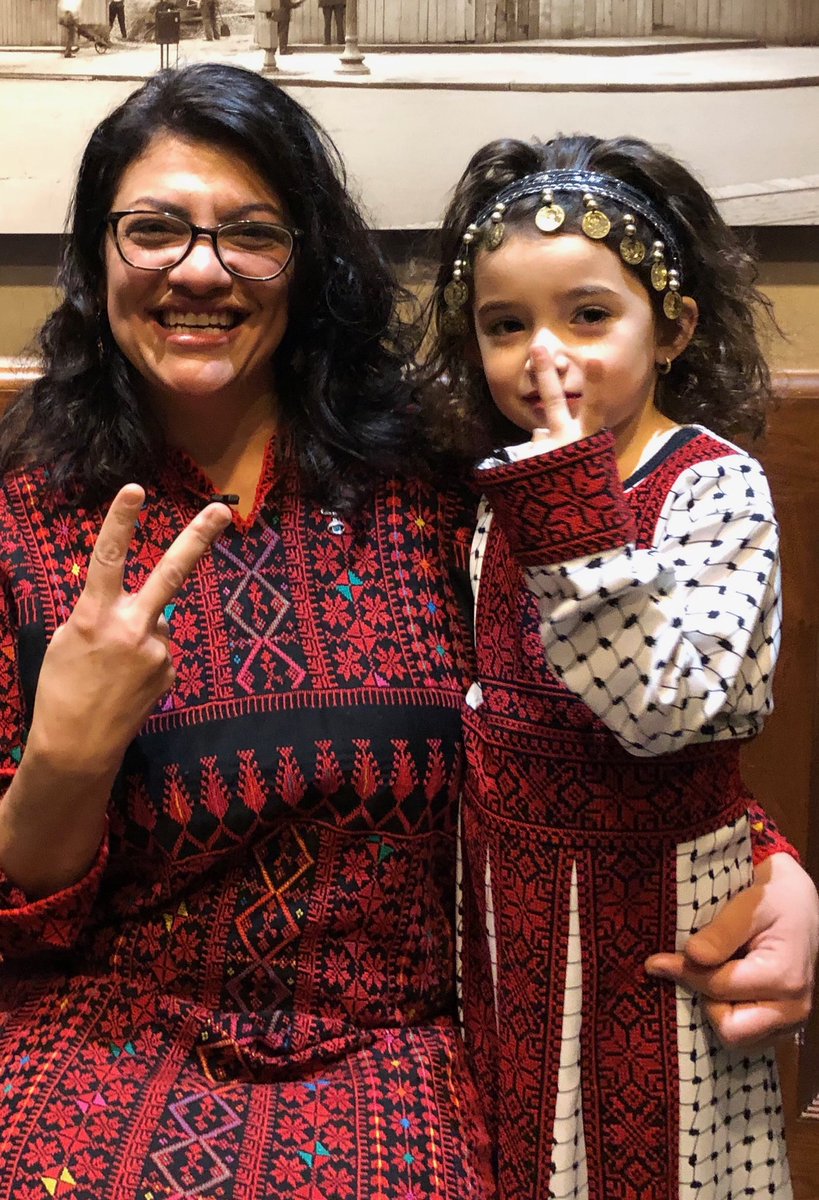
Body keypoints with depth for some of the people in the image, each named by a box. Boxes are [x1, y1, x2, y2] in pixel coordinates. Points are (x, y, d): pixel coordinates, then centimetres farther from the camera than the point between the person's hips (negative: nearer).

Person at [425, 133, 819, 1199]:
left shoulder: (718, 485, -17)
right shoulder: (508, 487, 2)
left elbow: (663, 710, -31)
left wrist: (570, 509, -34)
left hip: (645, 913, -5)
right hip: (500, 899, 6)